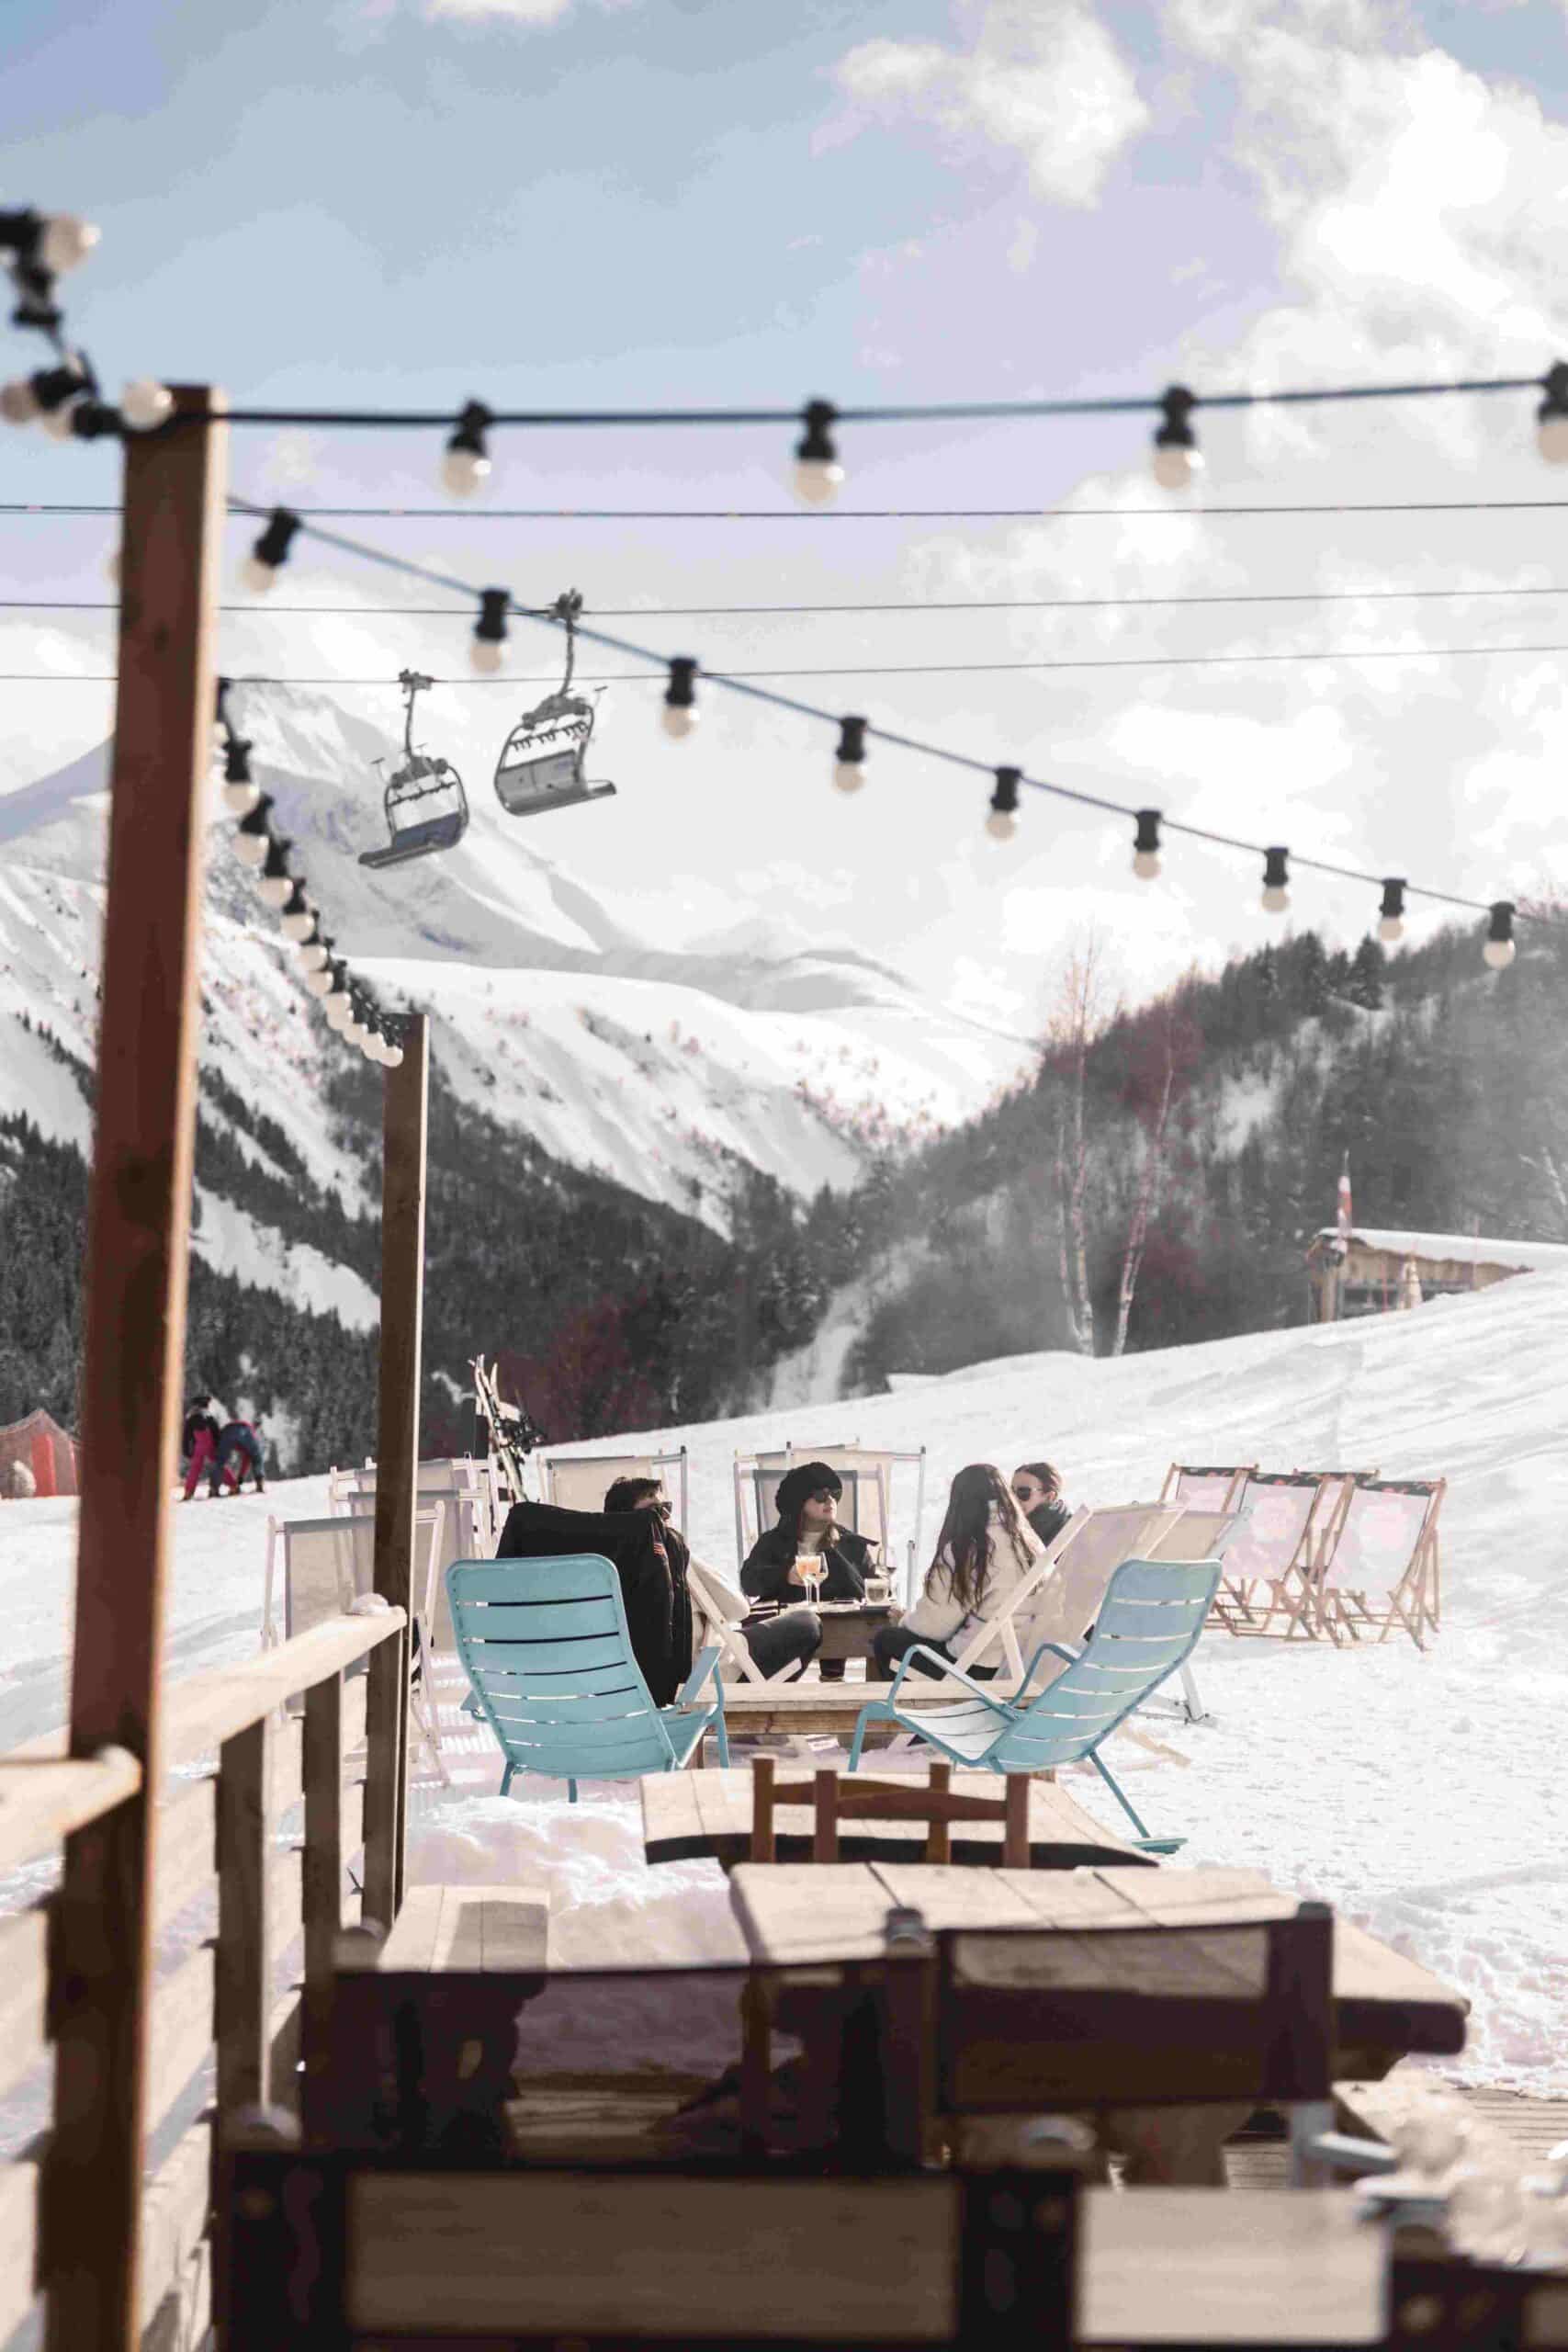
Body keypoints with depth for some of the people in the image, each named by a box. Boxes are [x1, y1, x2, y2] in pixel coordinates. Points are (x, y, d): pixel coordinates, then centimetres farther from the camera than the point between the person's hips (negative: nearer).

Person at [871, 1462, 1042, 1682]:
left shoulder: (967, 1546, -11)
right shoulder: (1030, 1542, 7)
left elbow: (935, 1624, -7)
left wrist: (907, 1618, 16)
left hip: (980, 1668, -7)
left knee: (885, 1641, 13)